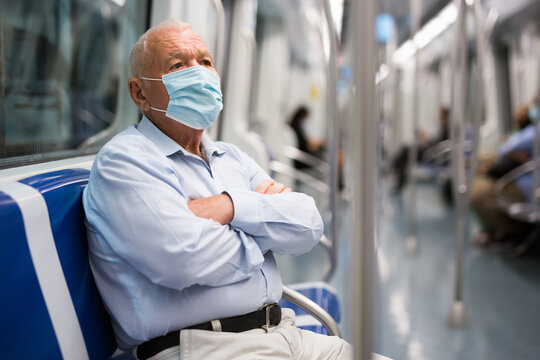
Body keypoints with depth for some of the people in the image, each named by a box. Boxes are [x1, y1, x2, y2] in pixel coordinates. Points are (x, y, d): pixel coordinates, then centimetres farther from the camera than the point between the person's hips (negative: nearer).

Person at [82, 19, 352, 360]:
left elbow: (309, 226, 7)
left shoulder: (232, 157, 19)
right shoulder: (123, 160, -5)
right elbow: (187, 259, -20)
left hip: (284, 330, 7)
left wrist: (233, 206, -10)